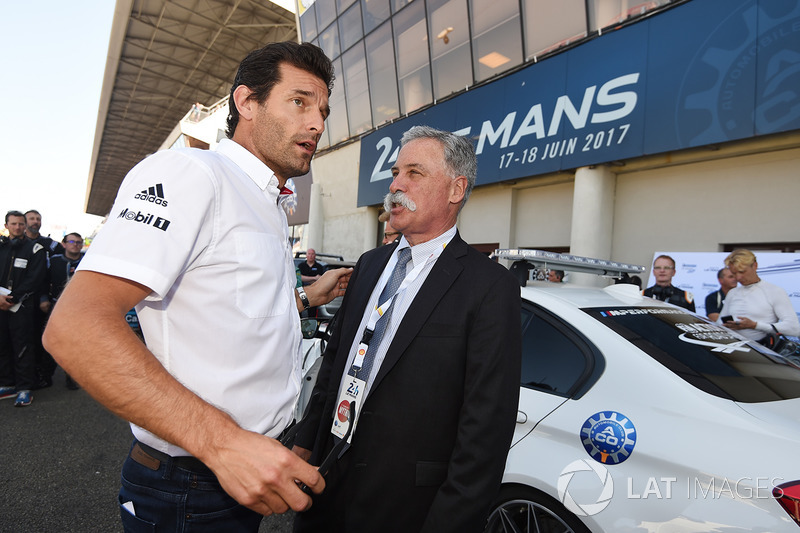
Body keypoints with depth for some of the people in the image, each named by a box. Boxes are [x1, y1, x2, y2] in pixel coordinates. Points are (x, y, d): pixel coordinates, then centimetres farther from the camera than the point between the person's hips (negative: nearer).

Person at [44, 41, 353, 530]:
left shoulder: (269, 208, 12)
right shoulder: (189, 173, -18)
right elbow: (76, 327, -27)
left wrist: (305, 298, 11)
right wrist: (223, 441, -32)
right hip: (193, 489, -9)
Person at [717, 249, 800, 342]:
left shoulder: (775, 292, 3)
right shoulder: (732, 293, 20)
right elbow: (719, 323, 23)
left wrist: (754, 325, -11)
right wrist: (727, 325, 0)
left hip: (762, 347, -3)